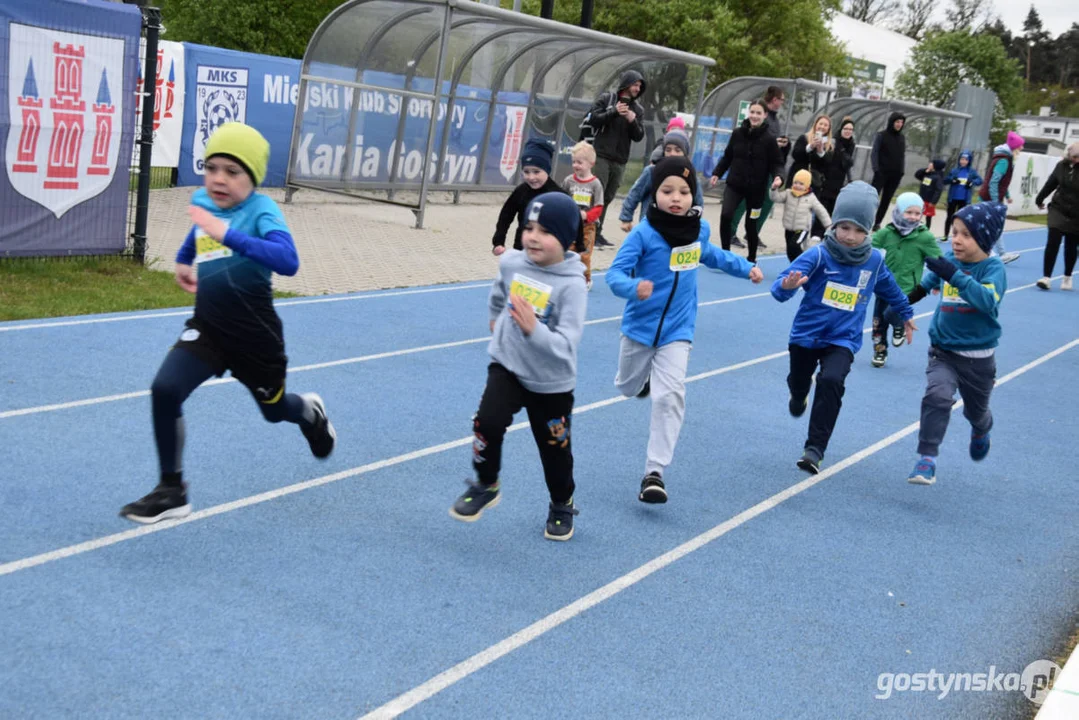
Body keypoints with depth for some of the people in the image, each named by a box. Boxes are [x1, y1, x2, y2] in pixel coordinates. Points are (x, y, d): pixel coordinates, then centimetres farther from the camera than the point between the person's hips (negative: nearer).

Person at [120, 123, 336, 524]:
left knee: (274, 409, 19)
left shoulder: (261, 210, -19)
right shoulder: (202, 200, 0)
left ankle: (310, 412, 58)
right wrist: (184, 259, 27)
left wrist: (229, 236, -44)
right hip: (208, 327, 4)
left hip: (255, 335, -4)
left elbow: (288, 261, -39)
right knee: (164, 391, -19)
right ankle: (171, 492, -3)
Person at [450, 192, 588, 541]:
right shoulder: (512, 262, -9)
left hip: (552, 383, -3)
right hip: (507, 366, 3)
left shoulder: (572, 285, -24)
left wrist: (533, 330, -46)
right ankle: (486, 485, 8)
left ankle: (562, 506, 40)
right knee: (487, 423, -19)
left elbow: (566, 346, -31)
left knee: (555, 451, 12)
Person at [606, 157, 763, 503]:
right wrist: (633, 287, -45)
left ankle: (655, 472, -13)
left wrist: (745, 268, 24)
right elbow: (615, 273, -24)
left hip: (677, 332, 1)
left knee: (670, 397, -16)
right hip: (639, 327, -1)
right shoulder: (643, 234, -19)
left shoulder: (700, 230, -4)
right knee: (629, 388, 22)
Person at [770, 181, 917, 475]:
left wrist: (906, 314, 31)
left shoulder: (874, 261, -5)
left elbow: (890, 288, 18)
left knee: (831, 381, -26)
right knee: (798, 383, 20)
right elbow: (782, 286, -30)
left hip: (843, 340, 0)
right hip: (806, 334, 0)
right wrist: (787, 285, -54)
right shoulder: (818, 255, -17)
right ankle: (799, 397, 61)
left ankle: (815, 449, -19)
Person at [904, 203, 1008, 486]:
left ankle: (981, 432, 56)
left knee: (976, 410, 20)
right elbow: (930, 281, 18)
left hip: (978, 356, -2)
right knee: (937, 396, -24)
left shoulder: (993, 267, -18)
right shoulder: (949, 260, -6)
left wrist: (955, 276, -45)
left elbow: (988, 301, -38)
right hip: (943, 349, 2)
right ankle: (927, 459, -21)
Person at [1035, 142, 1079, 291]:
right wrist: (1040, 199, 20)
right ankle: (1046, 277, -5)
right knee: (1053, 243, -8)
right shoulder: (1062, 165, -4)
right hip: (1059, 210, 2)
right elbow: (1051, 183, 10)